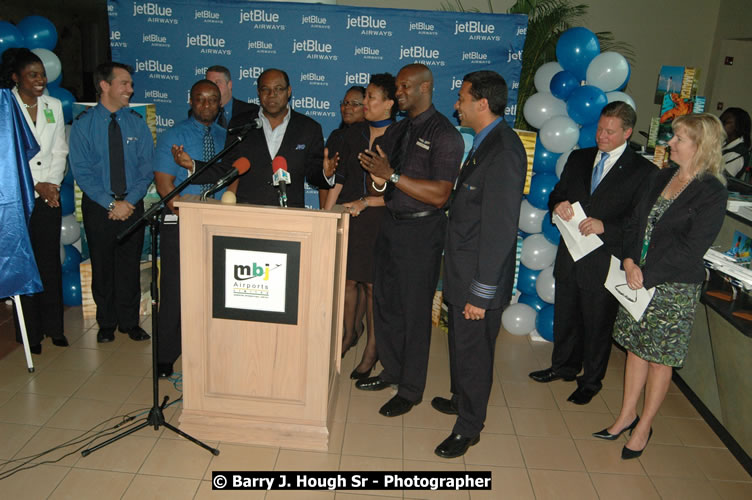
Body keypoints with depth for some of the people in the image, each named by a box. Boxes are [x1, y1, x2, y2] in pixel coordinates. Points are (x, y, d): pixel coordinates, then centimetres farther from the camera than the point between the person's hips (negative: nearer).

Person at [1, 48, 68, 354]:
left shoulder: (54, 106, 10)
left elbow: (60, 151, 10)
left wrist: (52, 184, -3)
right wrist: (37, 186, -10)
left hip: (49, 197, 3)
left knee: (50, 262, 6)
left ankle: (53, 327, 16)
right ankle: (30, 332, 11)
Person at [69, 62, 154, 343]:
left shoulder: (137, 123, 2)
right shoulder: (83, 124, -4)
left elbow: (146, 168, -1)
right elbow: (82, 172, -9)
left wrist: (129, 201, -13)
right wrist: (111, 204, -17)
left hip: (133, 205, 1)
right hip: (98, 207, -1)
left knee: (130, 265, 8)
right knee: (102, 266, 10)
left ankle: (130, 322, 22)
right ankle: (106, 323, 25)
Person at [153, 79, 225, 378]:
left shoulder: (227, 138, 12)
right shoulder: (173, 137, 1)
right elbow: (164, 185, -6)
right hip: (179, 223, -3)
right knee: (175, 291, 1)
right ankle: (166, 356, 14)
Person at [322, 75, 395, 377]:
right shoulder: (352, 134, 8)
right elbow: (339, 179, 9)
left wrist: (366, 202, -15)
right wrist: (325, 215, 4)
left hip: (379, 219, -4)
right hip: (348, 216, 4)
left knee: (372, 284, 2)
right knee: (347, 279, 10)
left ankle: (372, 347, 18)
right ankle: (349, 333, 33)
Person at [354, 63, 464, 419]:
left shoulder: (444, 134, -13)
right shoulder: (395, 131, 11)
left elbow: (440, 195, -21)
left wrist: (392, 175, -23)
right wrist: (377, 173, -8)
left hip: (421, 231, -8)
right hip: (391, 225, 8)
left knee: (414, 310, 2)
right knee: (384, 302, 16)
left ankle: (411, 390, 19)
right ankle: (391, 370, 36)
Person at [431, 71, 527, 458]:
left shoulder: (503, 150, -23)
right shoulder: (486, 143, 8)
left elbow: (500, 229, -25)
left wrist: (481, 293, -22)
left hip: (480, 278, -9)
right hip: (463, 268, 9)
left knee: (473, 350, 7)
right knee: (460, 342, 24)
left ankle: (468, 427, 26)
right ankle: (461, 399, 46)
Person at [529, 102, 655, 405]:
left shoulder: (643, 171, -8)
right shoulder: (579, 158, 8)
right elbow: (557, 194, 14)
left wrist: (605, 227, -24)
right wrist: (558, 204, -9)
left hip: (604, 263, -5)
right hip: (570, 255, 5)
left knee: (597, 325, 10)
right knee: (565, 317, 20)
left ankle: (591, 381, 30)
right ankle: (564, 366, 42)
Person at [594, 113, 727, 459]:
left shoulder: (712, 193, -12)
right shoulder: (660, 178, 7)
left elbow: (689, 249, -17)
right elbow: (634, 224, 8)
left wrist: (647, 275, -18)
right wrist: (630, 263, -6)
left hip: (674, 288, -6)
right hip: (637, 279, 6)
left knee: (659, 359, 7)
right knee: (635, 349, 15)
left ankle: (643, 427, 23)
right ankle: (626, 417, 29)